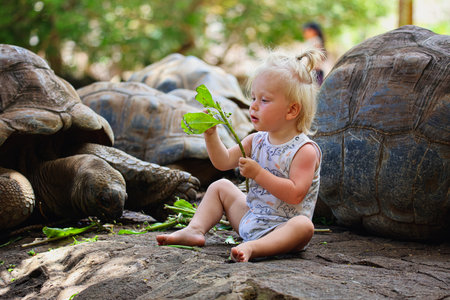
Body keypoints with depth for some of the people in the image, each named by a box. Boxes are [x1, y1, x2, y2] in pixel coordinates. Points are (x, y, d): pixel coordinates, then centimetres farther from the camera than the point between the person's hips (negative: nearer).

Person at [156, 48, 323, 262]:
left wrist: (258, 173, -29)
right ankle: (195, 231, -3)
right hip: (249, 218, 8)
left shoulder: (305, 150, -18)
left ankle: (252, 247, -55)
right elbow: (223, 162, 7)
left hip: (281, 228, -7)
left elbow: (295, 194, -27)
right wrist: (211, 134, -8)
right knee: (220, 187, 13)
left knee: (304, 227, -39)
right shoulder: (256, 141, 5)